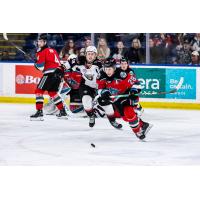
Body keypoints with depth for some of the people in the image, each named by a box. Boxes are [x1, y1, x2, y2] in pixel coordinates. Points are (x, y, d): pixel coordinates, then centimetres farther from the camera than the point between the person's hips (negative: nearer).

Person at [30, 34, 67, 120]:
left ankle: (39, 112, -14)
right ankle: (62, 112, 24)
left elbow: (40, 67, -10)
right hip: (59, 73, 9)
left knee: (39, 90, -4)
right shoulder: (53, 50, 22)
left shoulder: (42, 52, -4)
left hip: (50, 73, -9)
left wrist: (36, 64, 10)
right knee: (52, 92, 23)